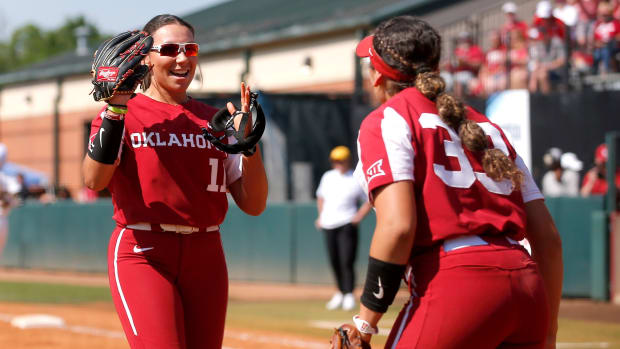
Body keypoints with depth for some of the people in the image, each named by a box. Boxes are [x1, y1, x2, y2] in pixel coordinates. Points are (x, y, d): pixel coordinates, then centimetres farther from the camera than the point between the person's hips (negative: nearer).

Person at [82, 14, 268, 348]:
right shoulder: (124, 114, 2)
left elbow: (253, 204, 7)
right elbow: (94, 180, -17)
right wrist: (115, 111, -24)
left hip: (205, 258, 5)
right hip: (141, 255, -4)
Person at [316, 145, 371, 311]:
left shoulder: (357, 180, -1)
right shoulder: (327, 177, 13)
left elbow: (369, 200, 4)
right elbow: (321, 197, 27)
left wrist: (359, 216, -9)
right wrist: (321, 216, 15)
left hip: (347, 224, -5)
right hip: (328, 226, 5)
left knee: (346, 262, -13)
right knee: (334, 262, 7)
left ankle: (349, 296, -10)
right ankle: (340, 293, 19)